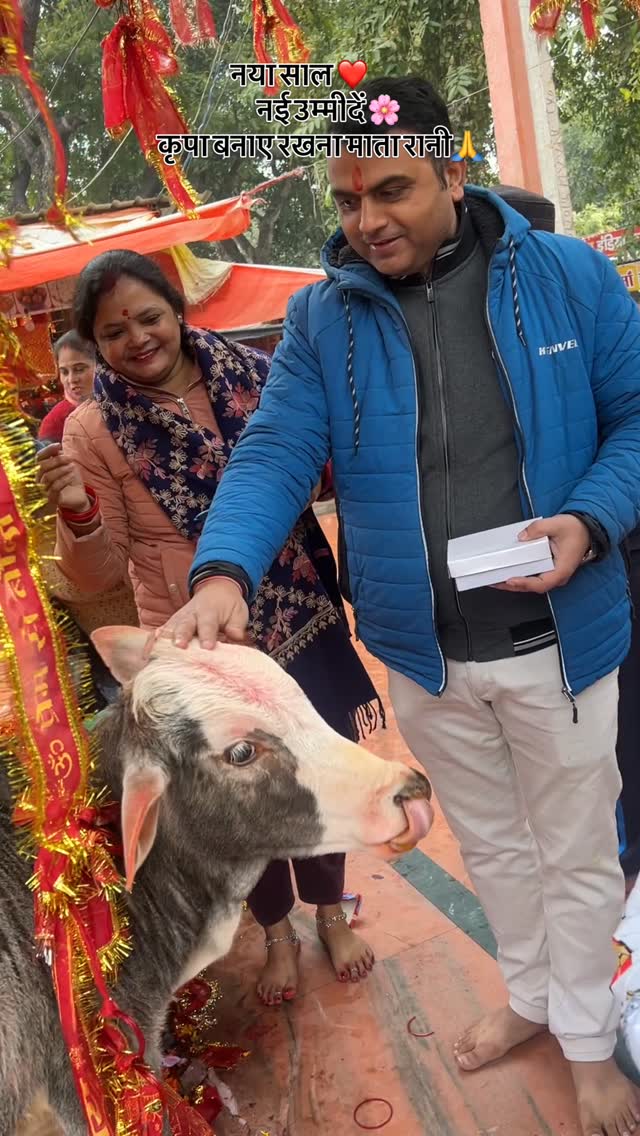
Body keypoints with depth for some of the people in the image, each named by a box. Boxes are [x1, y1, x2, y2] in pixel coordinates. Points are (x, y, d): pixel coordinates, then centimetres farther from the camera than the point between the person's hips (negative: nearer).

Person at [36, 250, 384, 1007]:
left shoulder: (256, 377, -5)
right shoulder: (92, 432, -9)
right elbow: (100, 575, -8)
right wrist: (76, 514, -27)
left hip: (306, 623, 2)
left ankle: (331, 913, 46)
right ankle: (277, 932, 45)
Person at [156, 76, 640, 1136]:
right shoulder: (320, 318, -3)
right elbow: (274, 454, -11)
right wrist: (223, 573, -29)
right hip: (422, 653, 2)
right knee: (491, 845, 23)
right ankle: (531, 993, 51)